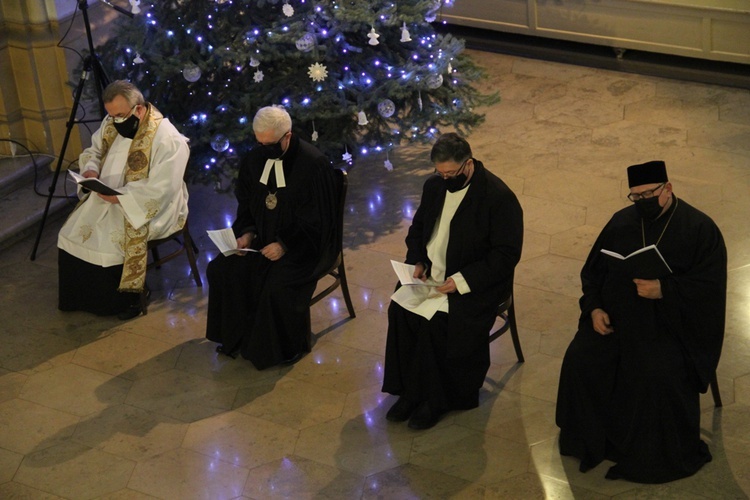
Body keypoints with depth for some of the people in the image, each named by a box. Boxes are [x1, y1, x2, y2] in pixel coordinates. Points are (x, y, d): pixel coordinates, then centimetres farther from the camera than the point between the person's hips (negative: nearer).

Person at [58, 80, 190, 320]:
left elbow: (160, 190, -26)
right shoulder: (112, 124, 3)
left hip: (149, 208, -8)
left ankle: (127, 299, -1)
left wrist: (119, 197, -29)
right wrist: (91, 169, -6)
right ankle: (82, 297, 15)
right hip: (107, 198, 8)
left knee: (114, 241, -27)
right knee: (72, 235, -5)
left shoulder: (167, 140, -23)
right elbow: (93, 151, 18)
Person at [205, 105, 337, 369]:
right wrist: (246, 232, -5)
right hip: (263, 239, 7)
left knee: (278, 286, -30)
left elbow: (318, 221, -17)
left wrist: (286, 245, -24)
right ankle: (236, 336, 10)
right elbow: (246, 205, 13)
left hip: (305, 245, -7)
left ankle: (288, 347, -3)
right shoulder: (254, 159, 1)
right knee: (220, 270, -9)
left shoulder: (314, 164, -19)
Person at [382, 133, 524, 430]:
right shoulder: (434, 186, 5)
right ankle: (409, 391, -8)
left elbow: (506, 255, -17)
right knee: (399, 308, -20)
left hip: (474, 283, -6)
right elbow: (418, 228, 20)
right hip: (431, 273, 6)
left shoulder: (499, 197, -16)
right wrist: (417, 262, -1)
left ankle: (434, 399, -9)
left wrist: (461, 281, -24)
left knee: (434, 319, -28)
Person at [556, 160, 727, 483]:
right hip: (616, 317, 5)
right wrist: (594, 308, -4)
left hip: (671, 323, -4)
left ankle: (659, 455, -8)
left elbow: (710, 286, -12)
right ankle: (591, 441, 1)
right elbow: (593, 270, 12)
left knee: (657, 374, -31)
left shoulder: (699, 228, -5)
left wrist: (664, 290, -24)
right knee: (580, 360, -19)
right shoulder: (621, 222, 9)